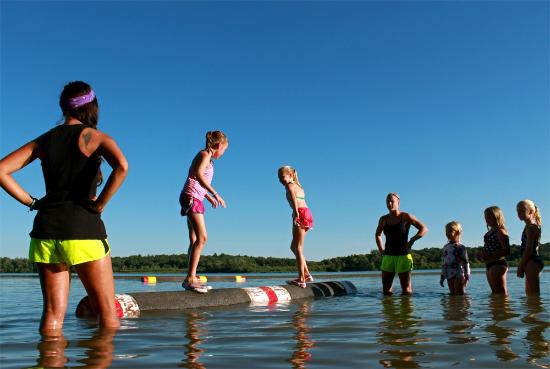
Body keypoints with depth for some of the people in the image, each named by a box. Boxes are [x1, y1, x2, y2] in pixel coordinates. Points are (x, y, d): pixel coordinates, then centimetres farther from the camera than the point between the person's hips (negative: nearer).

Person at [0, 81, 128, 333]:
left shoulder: (44, 140, 13)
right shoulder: (95, 137, 0)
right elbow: (121, 167, -21)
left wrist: (31, 202, 7)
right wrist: (99, 205, -11)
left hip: (46, 228, 5)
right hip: (84, 227, -4)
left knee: (53, 313, 10)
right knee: (107, 311, 5)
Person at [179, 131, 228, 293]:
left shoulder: (207, 157, 21)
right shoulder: (205, 154, -7)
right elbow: (198, 174, -25)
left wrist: (209, 197, 32)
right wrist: (215, 194, -28)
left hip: (195, 199, 10)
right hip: (191, 197, -10)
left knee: (195, 240, 9)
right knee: (202, 238, -17)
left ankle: (191, 279, 11)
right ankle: (190, 278, -20)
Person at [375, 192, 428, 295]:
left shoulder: (406, 217, -5)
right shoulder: (383, 219, 7)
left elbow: (424, 229, -7)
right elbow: (378, 234, 25)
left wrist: (411, 241, -14)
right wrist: (381, 250, 13)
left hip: (403, 256, -4)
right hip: (388, 257, 4)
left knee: (406, 289, -1)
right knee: (386, 289, 5)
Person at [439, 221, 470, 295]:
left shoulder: (460, 247, -4)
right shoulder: (445, 247, 14)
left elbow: (466, 262, -6)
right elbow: (444, 263, 18)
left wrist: (467, 276, -11)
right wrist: (442, 276, 17)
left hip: (459, 275, -6)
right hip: (449, 276, 6)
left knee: (459, 295, -4)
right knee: (452, 294, 7)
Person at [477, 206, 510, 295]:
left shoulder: (500, 231, -12)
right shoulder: (489, 232, 14)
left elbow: (506, 251, -21)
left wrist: (489, 255, -24)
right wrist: (482, 255, 1)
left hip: (498, 265, -10)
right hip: (489, 265, 10)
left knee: (501, 293, -4)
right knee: (495, 292, 17)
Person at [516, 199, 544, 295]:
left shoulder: (531, 227, -12)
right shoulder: (530, 226, 17)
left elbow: (528, 249, -18)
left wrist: (520, 266, -16)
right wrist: (521, 265, 18)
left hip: (532, 262, -11)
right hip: (533, 262, 11)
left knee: (534, 293, -9)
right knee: (529, 292, 16)